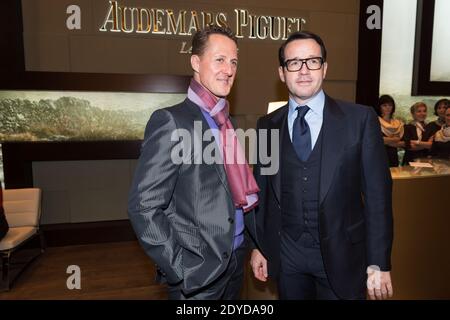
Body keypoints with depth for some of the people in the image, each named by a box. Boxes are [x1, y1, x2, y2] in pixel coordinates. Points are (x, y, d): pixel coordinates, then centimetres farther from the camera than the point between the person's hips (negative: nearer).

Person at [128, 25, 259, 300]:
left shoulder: (227, 123, 7)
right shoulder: (171, 121, -15)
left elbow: (235, 194, 10)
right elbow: (143, 206, -17)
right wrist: (179, 270, -17)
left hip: (235, 260, 7)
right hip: (197, 272, -7)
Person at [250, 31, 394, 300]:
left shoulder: (360, 119, -6)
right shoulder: (268, 125, 0)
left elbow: (377, 192, -6)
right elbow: (262, 189, 5)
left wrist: (379, 263, -6)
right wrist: (259, 246, 7)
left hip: (341, 255, -1)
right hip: (285, 255, 2)